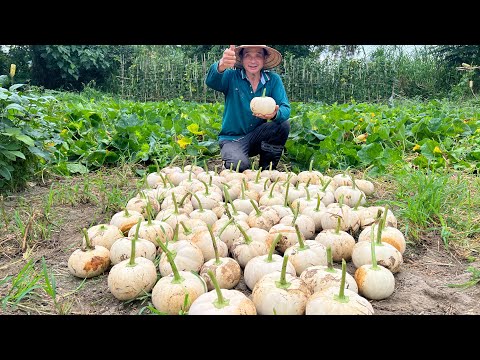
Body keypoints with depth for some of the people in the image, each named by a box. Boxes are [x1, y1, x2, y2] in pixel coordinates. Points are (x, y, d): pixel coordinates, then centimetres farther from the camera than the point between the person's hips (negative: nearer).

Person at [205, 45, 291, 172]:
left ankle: (267, 170, -3)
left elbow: (285, 109, -15)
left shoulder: (273, 80, -3)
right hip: (232, 138, -3)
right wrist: (221, 66, -54)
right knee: (239, 165, -32)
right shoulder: (231, 77, -10)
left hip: (257, 137, 3)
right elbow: (211, 81, -31)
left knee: (283, 124, -23)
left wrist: (275, 114, -40)